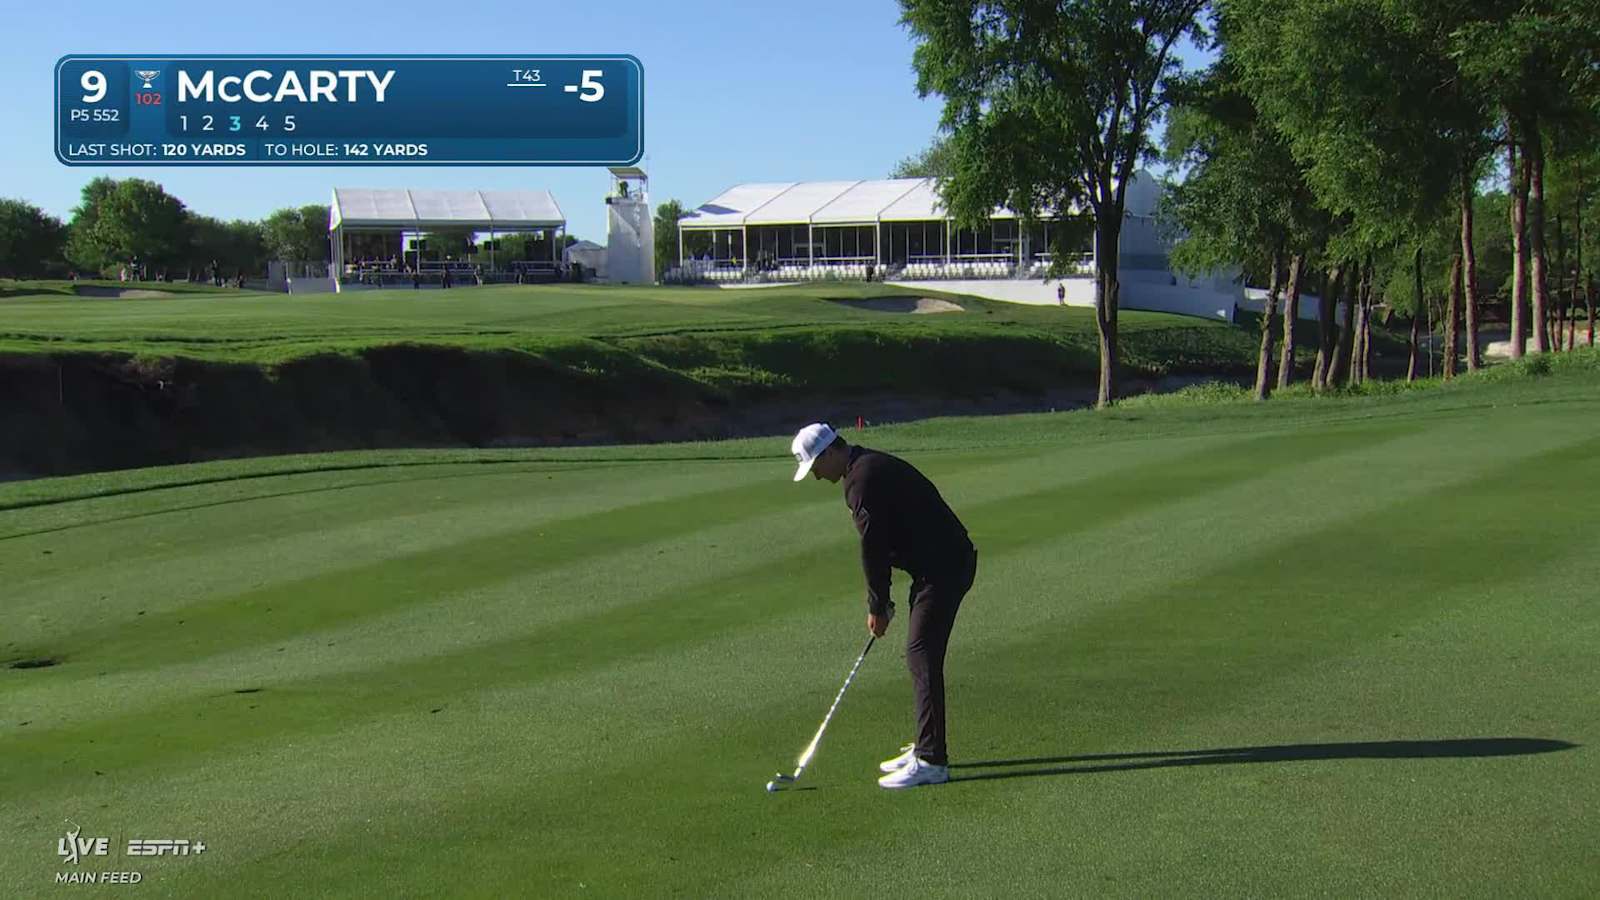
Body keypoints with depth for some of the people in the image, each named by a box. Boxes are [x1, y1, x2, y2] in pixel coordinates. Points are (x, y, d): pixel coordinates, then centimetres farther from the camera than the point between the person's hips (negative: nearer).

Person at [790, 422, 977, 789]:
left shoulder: (862, 479, -16)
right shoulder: (872, 466, 17)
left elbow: (873, 548, -14)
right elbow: (879, 543, 19)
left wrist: (877, 606, -3)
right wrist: (880, 602, 16)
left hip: (942, 567, -11)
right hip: (941, 563, 11)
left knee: (922, 656, -10)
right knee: (920, 655, 15)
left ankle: (931, 762, -9)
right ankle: (926, 747, 23)